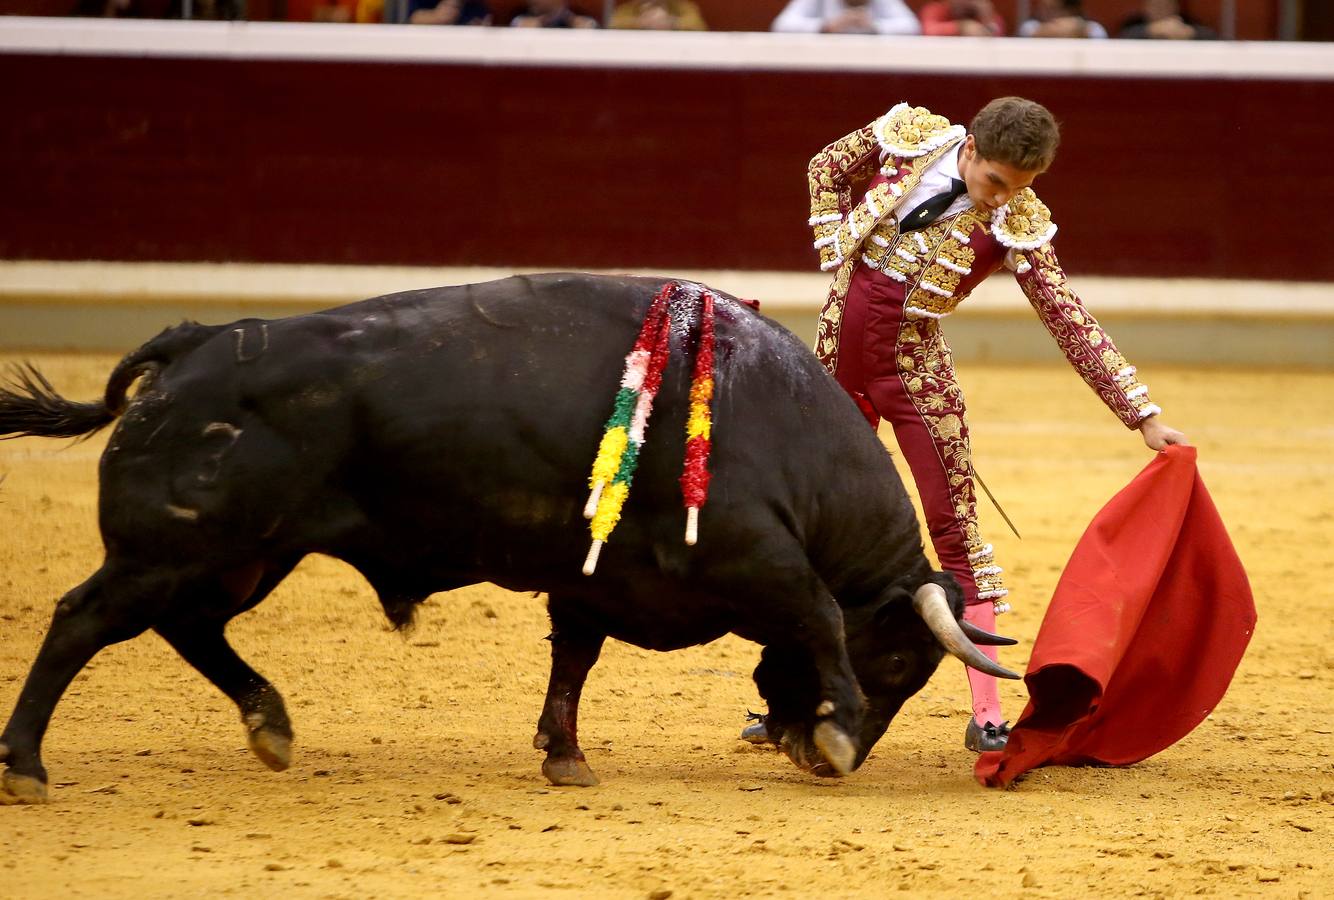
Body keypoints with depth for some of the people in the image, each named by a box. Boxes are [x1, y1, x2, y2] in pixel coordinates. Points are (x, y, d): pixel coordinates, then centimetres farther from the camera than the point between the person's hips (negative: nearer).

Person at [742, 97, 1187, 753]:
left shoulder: (1017, 225, -14)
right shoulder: (910, 135, -9)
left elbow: (1072, 325, -14)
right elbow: (828, 167, 10)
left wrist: (1143, 415, -17)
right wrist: (839, 254, -2)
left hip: (913, 365, -2)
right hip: (839, 346, 3)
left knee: (954, 524, -7)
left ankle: (987, 714, -6)